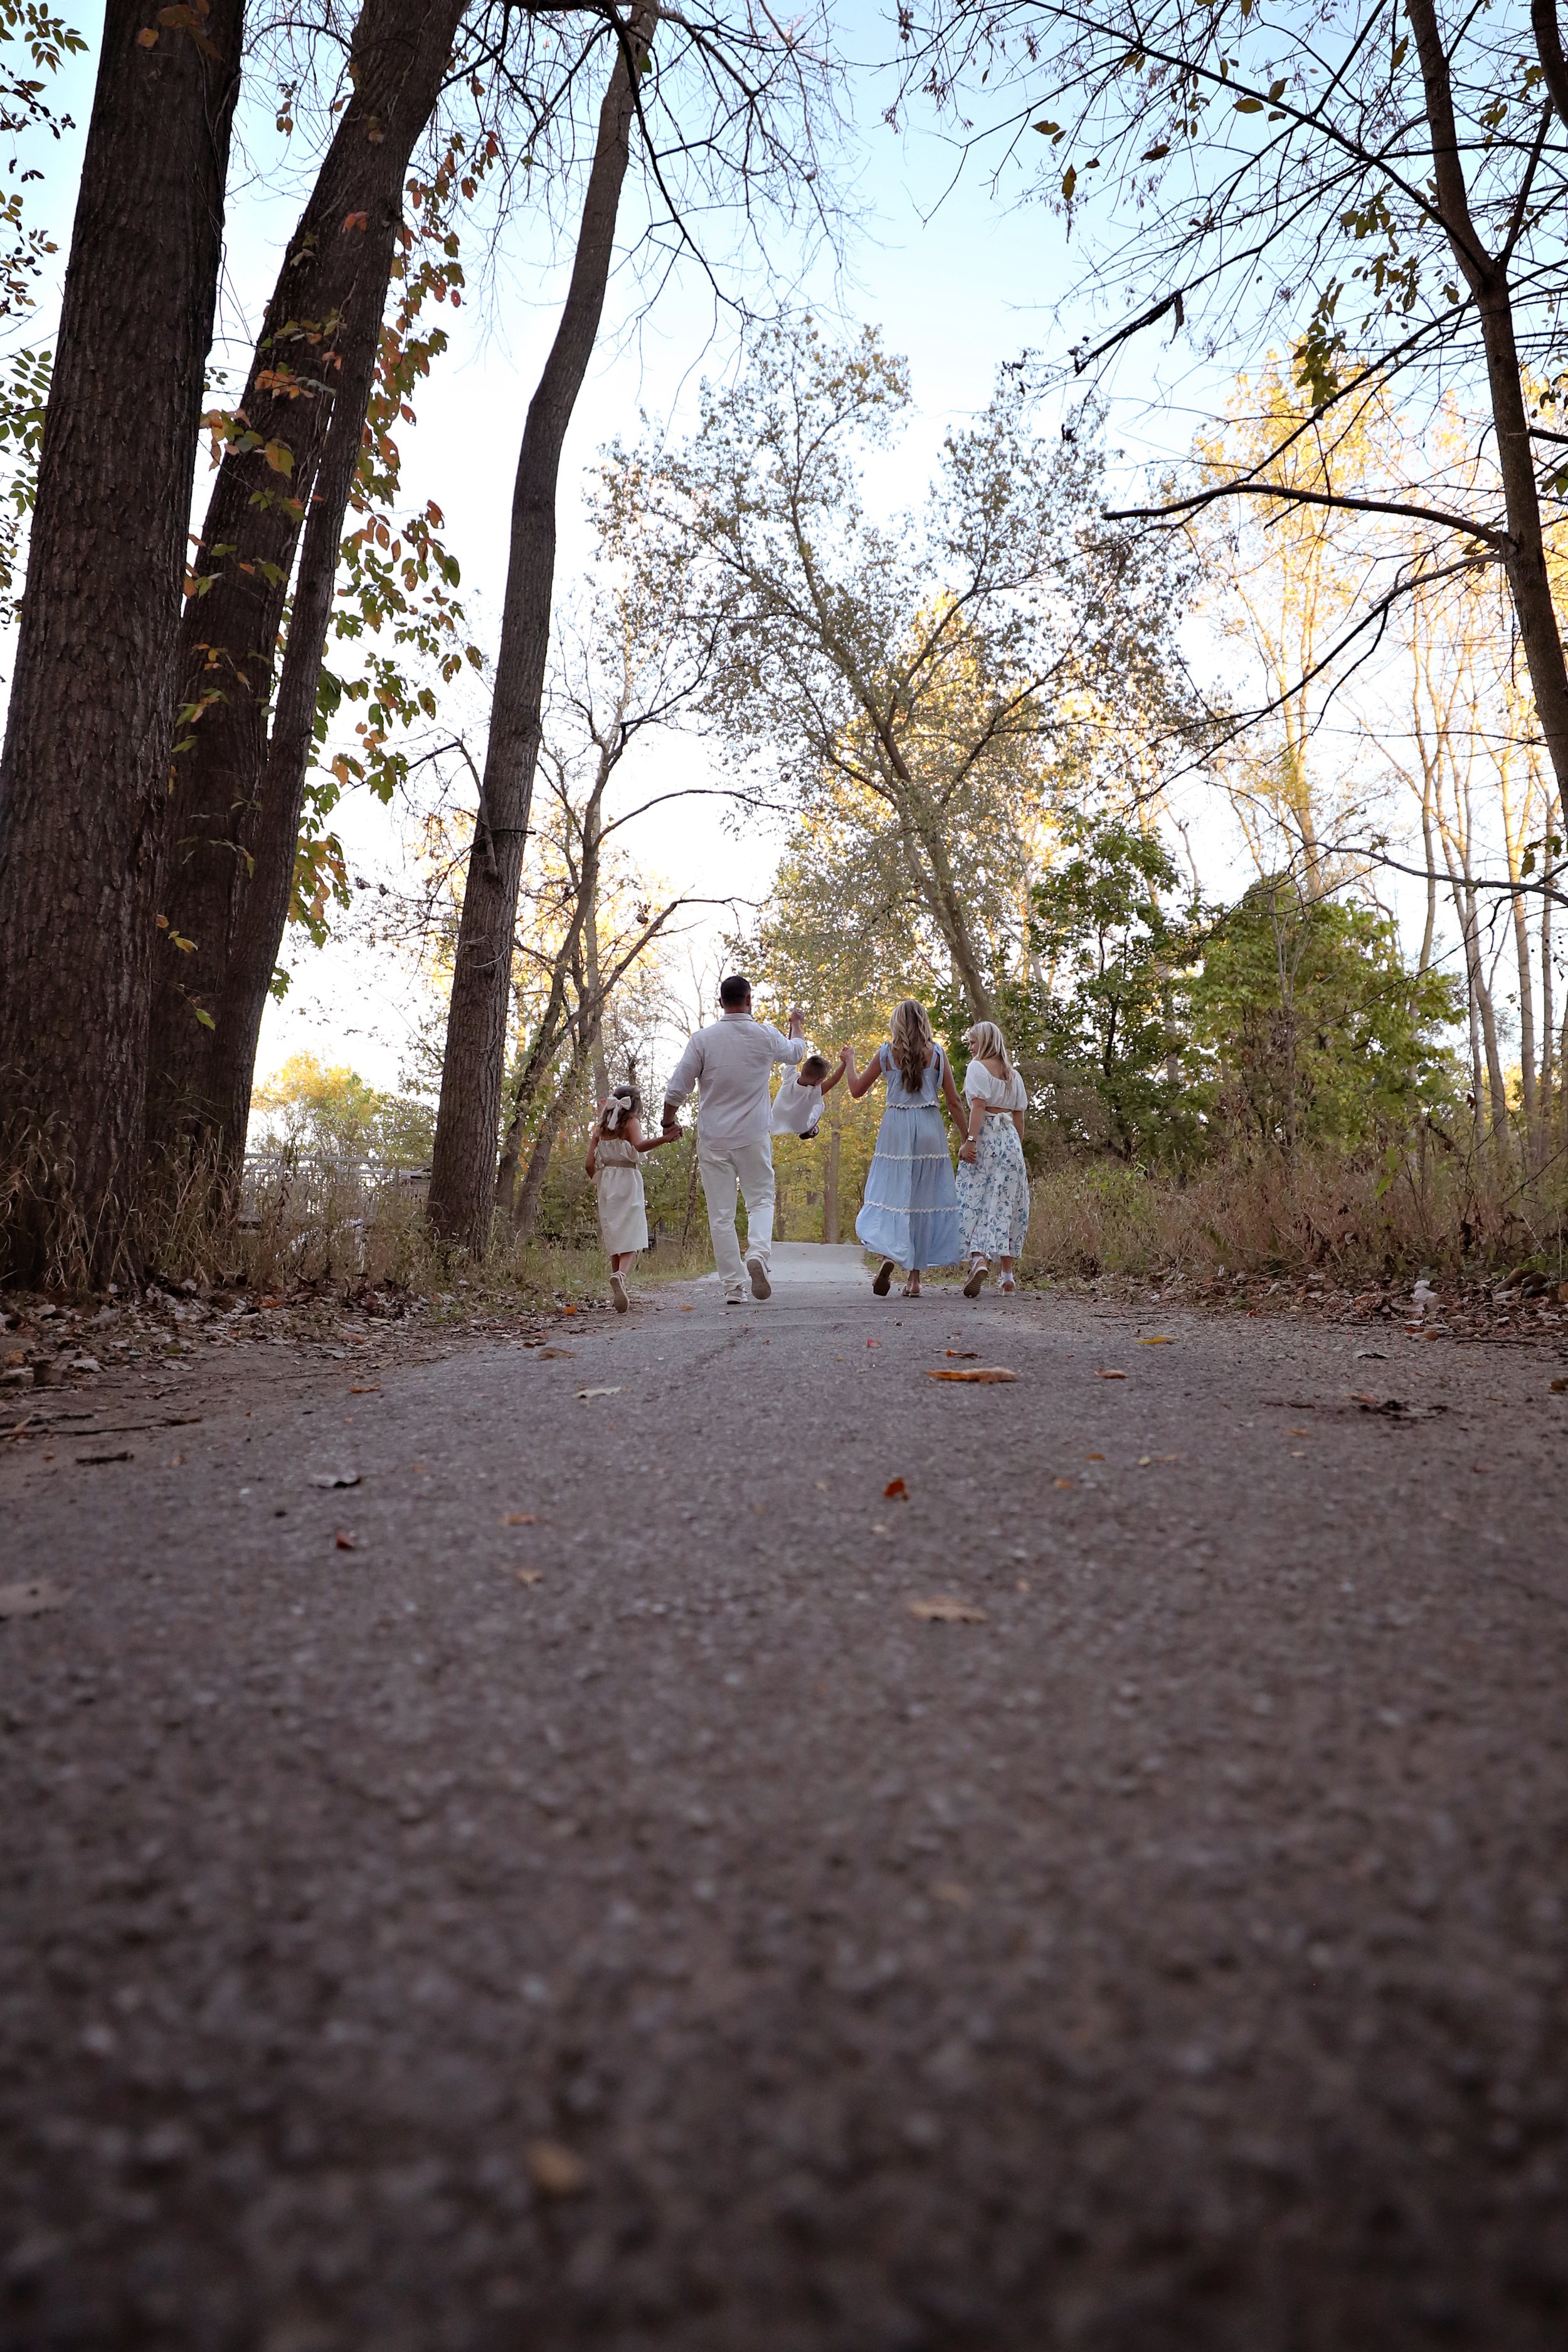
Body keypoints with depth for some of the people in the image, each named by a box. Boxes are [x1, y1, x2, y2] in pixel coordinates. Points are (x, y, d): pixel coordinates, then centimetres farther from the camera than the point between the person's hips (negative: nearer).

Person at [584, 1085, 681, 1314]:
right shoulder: (631, 1122, 0)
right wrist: (665, 1138, -33)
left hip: (605, 1182, 5)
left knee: (614, 1237, 12)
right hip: (627, 1181, -5)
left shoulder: (601, 1127, 14)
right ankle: (620, 1275, -36)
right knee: (630, 1235, -8)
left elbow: (589, 1164, 8)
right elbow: (640, 1145, -22)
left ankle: (619, 1292, 9)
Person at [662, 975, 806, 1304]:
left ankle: (733, 1287, 4)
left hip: (713, 1139, 0)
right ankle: (758, 1253, -18)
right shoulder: (766, 1035, -2)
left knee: (721, 1215, 5)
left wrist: (669, 1122, 13)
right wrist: (797, 1025, 41)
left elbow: (677, 1088, -5)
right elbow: (795, 1053, 21)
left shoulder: (704, 1038, -5)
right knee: (760, 1200, 11)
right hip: (754, 1137, 0)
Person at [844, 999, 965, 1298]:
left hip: (896, 1128, 0)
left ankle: (889, 1254, -25)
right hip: (930, 1128, 1)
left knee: (892, 1194, 3)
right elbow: (954, 1101, 1)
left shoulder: (886, 1053, 1)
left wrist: (850, 1062, 25)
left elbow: (857, 1090, 9)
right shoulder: (936, 1053, 2)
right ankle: (914, 1277, 6)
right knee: (924, 1198, 6)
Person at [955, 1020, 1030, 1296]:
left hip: (985, 1137, -6)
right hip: (1010, 1139, 6)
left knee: (975, 1201, -9)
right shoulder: (1013, 1074, 18)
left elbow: (978, 1105, -13)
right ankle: (1007, 1275, 9)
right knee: (1005, 1204, 8)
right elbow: (1019, 1117, 18)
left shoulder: (978, 1067, -1)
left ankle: (979, 1260, -29)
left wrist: (970, 1140, -19)